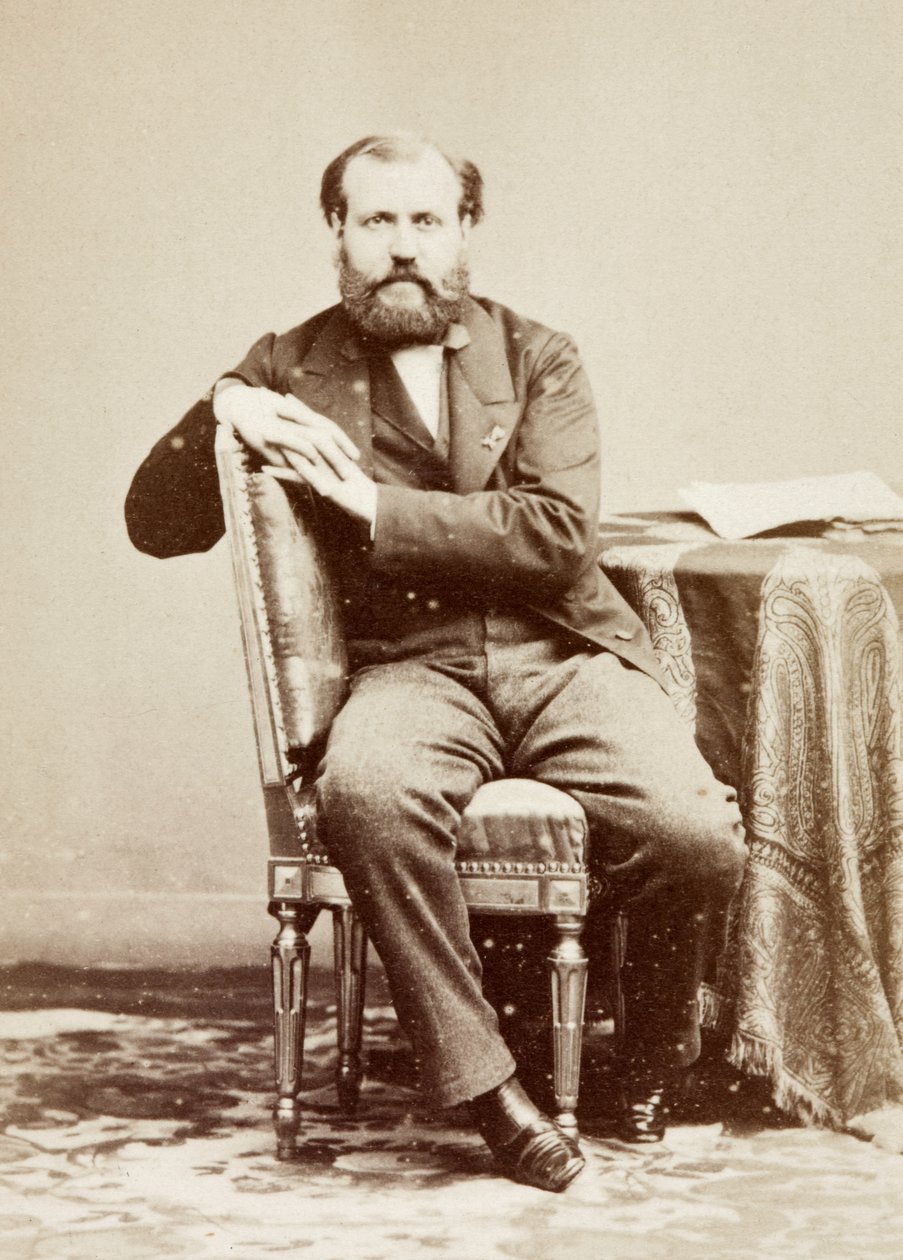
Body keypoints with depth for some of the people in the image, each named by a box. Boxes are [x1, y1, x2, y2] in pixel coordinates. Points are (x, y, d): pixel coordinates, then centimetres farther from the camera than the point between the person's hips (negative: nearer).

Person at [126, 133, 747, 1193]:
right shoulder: (290, 368, 14)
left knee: (698, 837, -25)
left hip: (563, 656, 1)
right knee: (364, 788, -37)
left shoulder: (539, 359, 13)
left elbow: (560, 534, -3)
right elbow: (156, 524, 11)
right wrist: (222, 412, -7)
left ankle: (652, 1058, 7)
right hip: (409, 668, 0)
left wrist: (377, 507, -9)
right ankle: (482, 1082, -22)